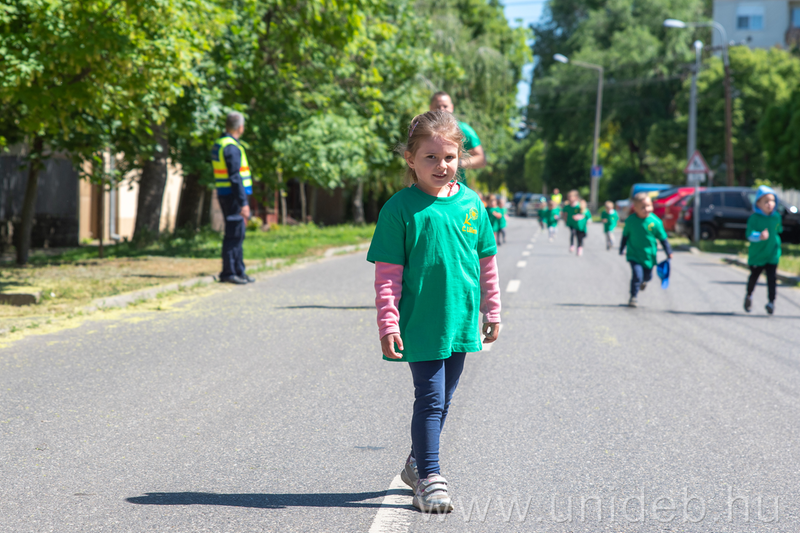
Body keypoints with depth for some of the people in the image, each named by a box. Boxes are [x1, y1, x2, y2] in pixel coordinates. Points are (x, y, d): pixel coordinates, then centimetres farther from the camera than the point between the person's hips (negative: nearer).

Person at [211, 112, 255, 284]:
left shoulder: (218, 145, 15)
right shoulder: (232, 147, -16)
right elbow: (235, 177, -21)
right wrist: (243, 203, -21)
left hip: (224, 194, 10)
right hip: (233, 196, -10)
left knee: (237, 234, 15)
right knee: (234, 234, -5)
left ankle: (239, 271, 20)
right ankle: (229, 272, -2)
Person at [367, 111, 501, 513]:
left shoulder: (470, 203, 4)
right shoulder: (400, 208, -10)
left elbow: (486, 261, 12)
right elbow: (387, 272, -9)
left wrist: (492, 312, 14)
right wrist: (388, 323, -13)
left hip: (460, 320, 5)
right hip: (421, 324, -5)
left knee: (442, 400, 16)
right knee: (430, 399, -4)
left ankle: (418, 462, 33)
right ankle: (429, 479, 4)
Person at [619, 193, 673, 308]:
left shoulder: (655, 222, -12)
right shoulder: (630, 221, -10)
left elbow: (663, 238, -2)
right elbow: (625, 235, 6)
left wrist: (669, 252, -1)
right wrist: (622, 249, 13)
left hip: (649, 256, 2)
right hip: (634, 255, -2)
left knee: (648, 276, 18)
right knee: (637, 275, -17)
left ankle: (643, 281, 57)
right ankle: (633, 297, 0)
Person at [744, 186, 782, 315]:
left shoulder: (777, 217, -1)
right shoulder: (754, 218, -15)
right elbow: (749, 234, -22)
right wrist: (759, 236, -39)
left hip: (772, 254, 2)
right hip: (757, 254, -2)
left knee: (772, 278, -7)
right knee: (754, 277, 15)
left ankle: (771, 302, 1)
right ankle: (749, 296, 39)